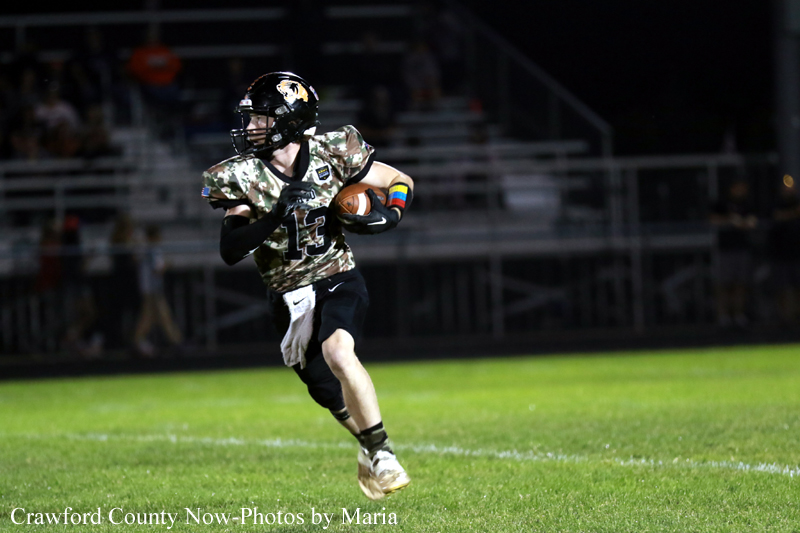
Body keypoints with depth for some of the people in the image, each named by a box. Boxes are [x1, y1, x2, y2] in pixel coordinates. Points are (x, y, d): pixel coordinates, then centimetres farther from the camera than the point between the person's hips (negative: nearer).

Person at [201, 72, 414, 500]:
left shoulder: (332, 155, -10)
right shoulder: (241, 178, -10)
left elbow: (401, 183, 4)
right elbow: (230, 251, -18)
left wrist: (388, 216, -17)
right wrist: (277, 215, -30)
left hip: (337, 280, -3)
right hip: (289, 298, 3)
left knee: (337, 352, -31)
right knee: (330, 394, 12)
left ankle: (380, 454, -20)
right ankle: (370, 447, 43)